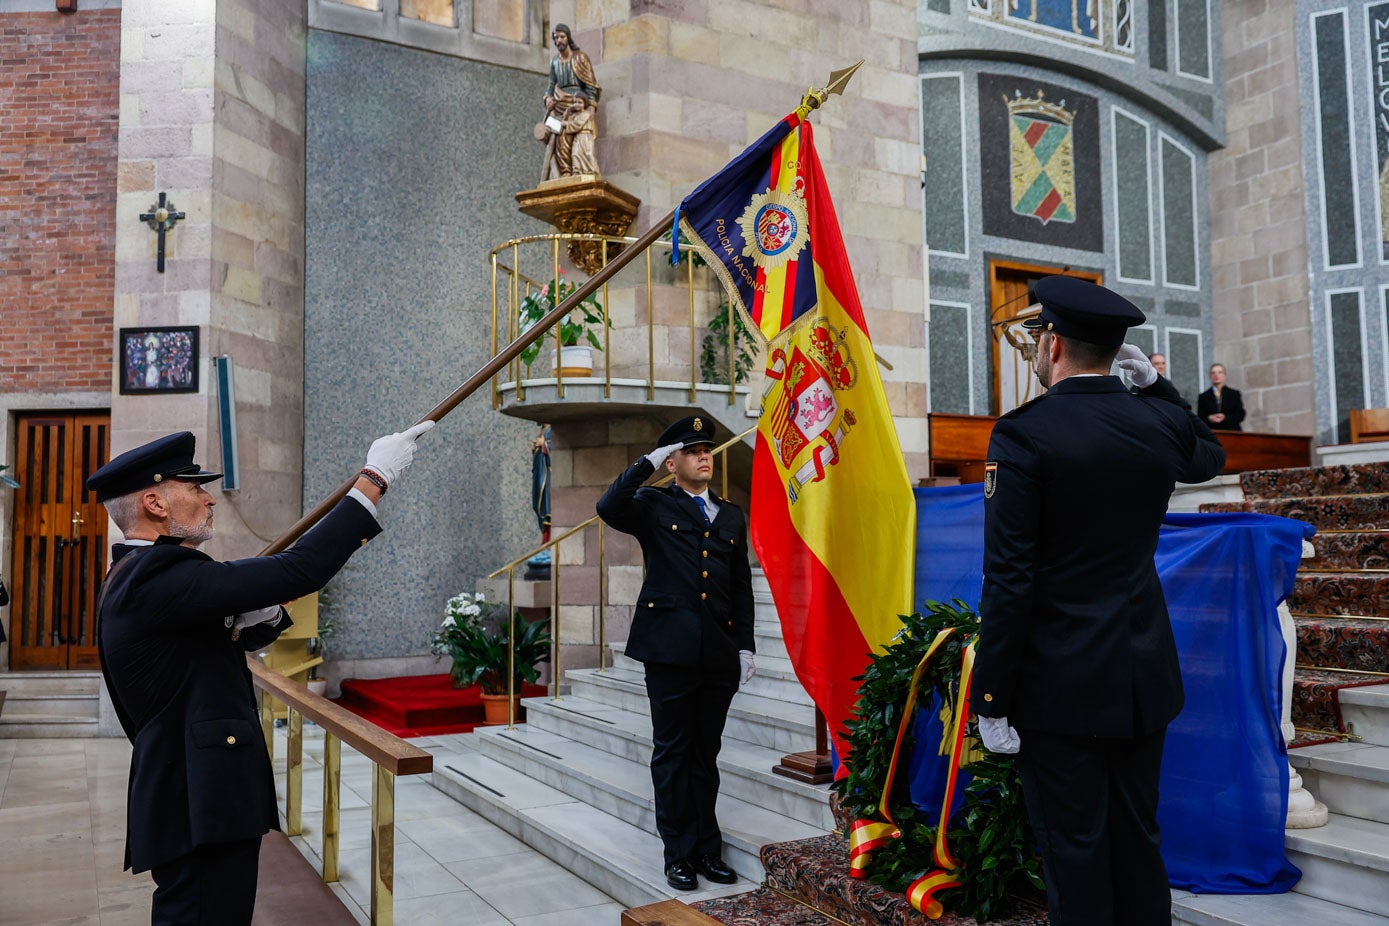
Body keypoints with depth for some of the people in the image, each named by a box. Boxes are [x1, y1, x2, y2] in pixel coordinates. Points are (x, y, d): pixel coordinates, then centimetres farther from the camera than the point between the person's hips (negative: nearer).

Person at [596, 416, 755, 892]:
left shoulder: (732, 516, 16)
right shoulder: (654, 506, 4)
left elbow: (741, 586, 15)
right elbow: (609, 507, -18)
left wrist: (745, 646, 9)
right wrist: (647, 463, -10)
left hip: (719, 652, 4)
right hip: (670, 646, -4)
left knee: (706, 752, 12)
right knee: (672, 752, 4)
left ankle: (708, 849, 22)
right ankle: (679, 853, 14)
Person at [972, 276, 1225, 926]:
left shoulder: (1023, 435, -15)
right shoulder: (1159, 423, 0)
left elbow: (1008, 581, -18)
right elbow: (1210, 456, 28)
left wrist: (992, 699, -11)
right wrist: (1155, 384, 18)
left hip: (1062, 687, -5)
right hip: (1145, 678, 6)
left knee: (1076, 855, 5)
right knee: (1137, 842, 18)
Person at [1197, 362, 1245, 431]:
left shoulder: (1234, 394, 13)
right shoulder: (1203, 397, 10)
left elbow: (1241, 415, 5)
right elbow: (1200, 418, 5)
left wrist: (1225, 418, -12)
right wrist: (1209, 418, -16)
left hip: (1232, 433, 1)